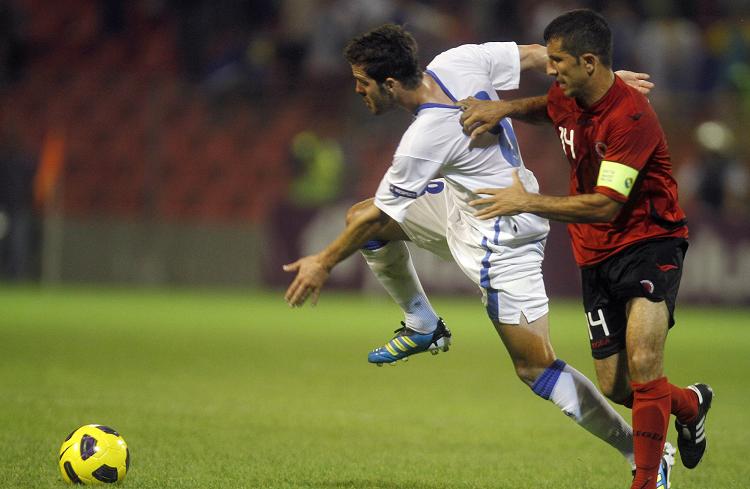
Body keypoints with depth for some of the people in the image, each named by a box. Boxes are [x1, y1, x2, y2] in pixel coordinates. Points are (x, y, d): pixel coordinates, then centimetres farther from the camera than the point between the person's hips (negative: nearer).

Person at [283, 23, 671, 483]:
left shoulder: (424, 139, -30)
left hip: (502, 237, -10)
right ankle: (423, 326, 27)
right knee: (359, 217, 9)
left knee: (536, 368, -8)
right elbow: (537, 54, -4)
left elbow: (378, 217, -17)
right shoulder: (455, 62, -12)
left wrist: (324, 262, -3)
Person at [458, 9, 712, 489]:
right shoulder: (568, 100, 1)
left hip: (650, 241, -7)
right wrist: (503, 108, 7)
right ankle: (691, 404, 33)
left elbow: (606, 205, -28)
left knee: (643, 363, -26)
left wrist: (528, 202, -23)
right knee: (615, 387, 3)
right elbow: (547, 106, 29)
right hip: (597, 254, 7)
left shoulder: (631, 116, -24)